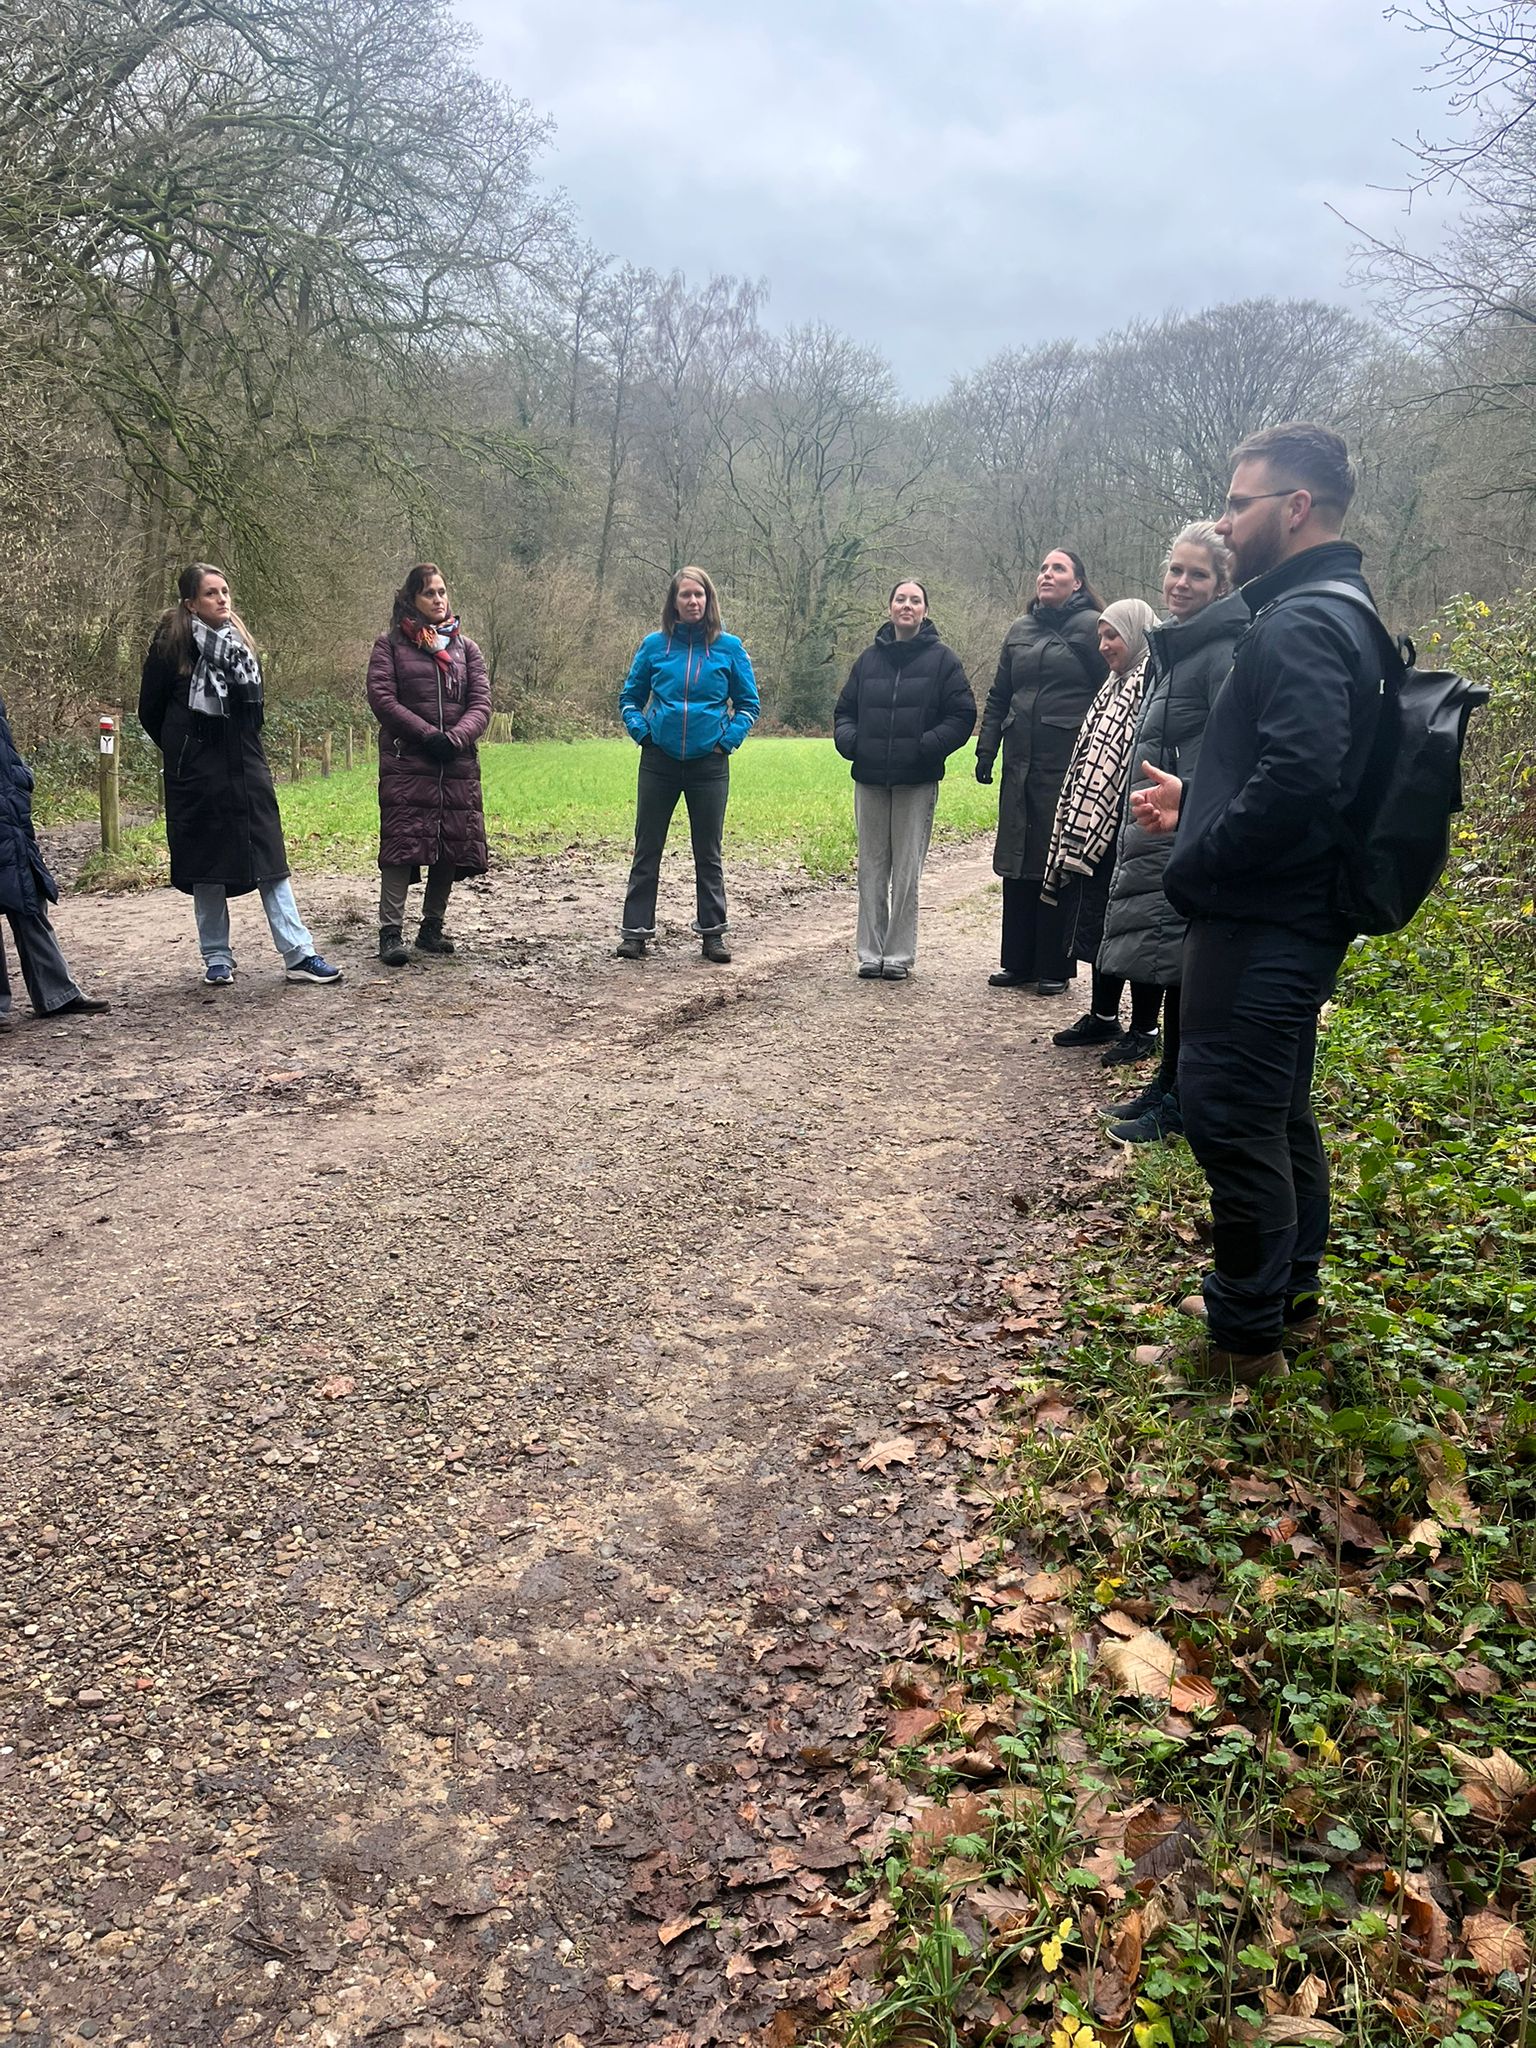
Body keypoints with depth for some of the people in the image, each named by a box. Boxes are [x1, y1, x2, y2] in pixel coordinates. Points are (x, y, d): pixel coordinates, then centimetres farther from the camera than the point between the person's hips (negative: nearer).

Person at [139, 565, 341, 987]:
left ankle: (299, 954, -3)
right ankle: (217, 960, 14)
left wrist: (244, 745, 7)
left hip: (246, 768, 4)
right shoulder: (170, 646, -5)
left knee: (270, 859, -1)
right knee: (207, 868, 4)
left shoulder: (239, 642, 9)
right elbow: (150, 712, 2)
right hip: (198, 775, -4)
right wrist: (184, 751, 8)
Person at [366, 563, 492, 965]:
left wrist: (455, 738, -12)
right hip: (405, 763, -4)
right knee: (401, 843, -10)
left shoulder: (465, 647, 15)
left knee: (452, 847, 4)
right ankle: (391, 932, -10)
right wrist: (427, 734, -14)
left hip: (458, 764, 4)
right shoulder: (390, 644, 6)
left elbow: (480, 704, 6)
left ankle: (432, 927, 15)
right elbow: (381, 698, -5)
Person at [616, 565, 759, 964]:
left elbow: (748, 704, 8)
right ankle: (636, 930, 10)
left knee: (708, 852, 7)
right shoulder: (654, 645, 3)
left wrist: (730, 737, -5)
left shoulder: (729, 647, 1)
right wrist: (640, 729, -1)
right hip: (659, 762, 1)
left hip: (709, 763, -1)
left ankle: (712, 932, 16)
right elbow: (629, 697, 14)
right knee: (646, 849, 4)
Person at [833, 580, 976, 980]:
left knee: (906, 871, 1)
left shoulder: (942, 659, 1)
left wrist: (928, 745, -16)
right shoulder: (869, 658, 11)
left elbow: (962, 715, -3)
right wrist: (848, 739, -4)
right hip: (870, 780, 4)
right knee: (871, 868, 7)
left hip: (917, 782, -3)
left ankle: (899, 955, 9)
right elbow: (845, 710, 17)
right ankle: (870, 953, 15)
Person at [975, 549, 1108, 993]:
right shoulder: (1019, 630, 16)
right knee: (1017, 862, 8)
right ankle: (1018, 963, 17)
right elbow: (998, 696, 19)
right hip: (1021, 764, 6)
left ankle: (1054, 967, 8)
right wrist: (986, 749, 11)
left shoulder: (1091, 626, -2)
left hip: (1068, 765, -6)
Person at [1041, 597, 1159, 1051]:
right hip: (1101, 827, 10)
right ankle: (1102, 1015, 25)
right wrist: (1085, 824, 18)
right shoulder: (1118, 686, 19)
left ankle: (1144, 1028, 6)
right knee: (1101, 916, 14)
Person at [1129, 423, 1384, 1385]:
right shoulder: (1337, 613, 16)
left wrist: (1198, 863, -17)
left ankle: (1244, 1335, 8)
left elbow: (1298, 779, -29)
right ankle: (1291, 1295, 32)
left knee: (1229, 1112, -3)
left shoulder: (1297, 626, -17)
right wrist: (1198, 804, 14)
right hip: (1300, 917, 11)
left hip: (1258, 923, -11)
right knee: (1280, 1110, 18)